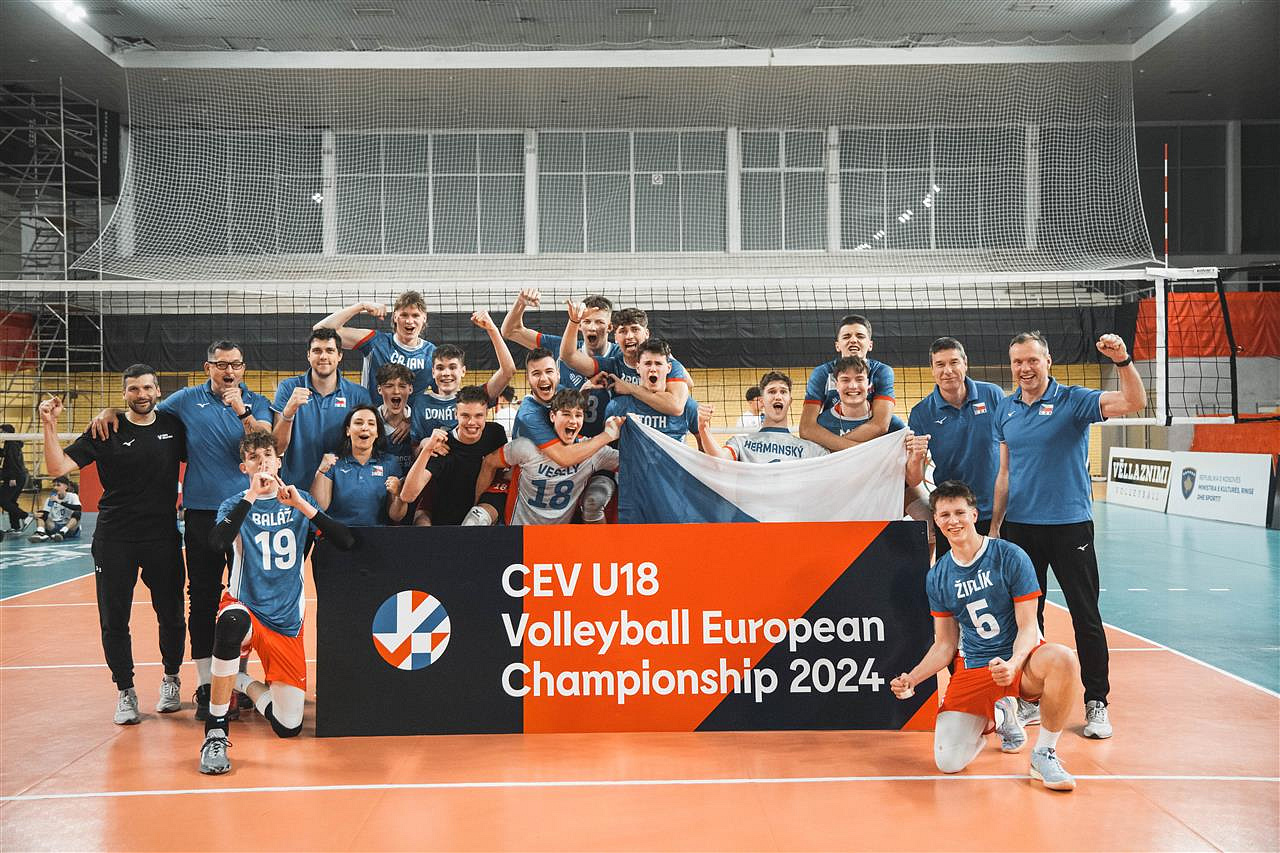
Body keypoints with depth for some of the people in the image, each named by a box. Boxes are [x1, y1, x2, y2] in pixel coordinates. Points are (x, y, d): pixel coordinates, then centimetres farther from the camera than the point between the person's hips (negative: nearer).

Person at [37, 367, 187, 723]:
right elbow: (58, 467, -9)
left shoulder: (173, 426, 2)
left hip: (163, 537, 1)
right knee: (114, 620, 4)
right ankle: (125, 692, 20)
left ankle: (171, 679, 32)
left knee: (171, 615, 9)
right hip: (114, 539, -1)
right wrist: (49, 425, -20)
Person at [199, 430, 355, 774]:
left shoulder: (299, 500, 5)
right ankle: (215, 733, -29)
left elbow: (346, 542, -9)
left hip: (288, 622, 3)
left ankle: (242, 684, 31)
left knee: (288, 727, 0)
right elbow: (217, 543, -23)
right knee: (232, 620, -42)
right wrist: (251, 497, -26)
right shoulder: (235, 504, 0)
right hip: (246, 607, -2)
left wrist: (302, 505, -18)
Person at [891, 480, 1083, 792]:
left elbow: (1028, 627, -9)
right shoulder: (937, 577, 4)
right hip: (973, 669, 3)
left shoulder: (1010, 556, -8)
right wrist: (911, 679, -7)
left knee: (1063, 659, -39)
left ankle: (1044, 754, -15)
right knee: (948, 762, -15)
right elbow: (944, 645, 9)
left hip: (1021, 661, -3)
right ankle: (996, 718, 20)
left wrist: (1013, 663, -29)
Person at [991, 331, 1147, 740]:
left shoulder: (1073, 400, -6)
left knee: (1086, 617, 2)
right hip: (1020, 527, 4)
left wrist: (1123, 361, -36)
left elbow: (1134, 402, -19)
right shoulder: (1005, 410, 7)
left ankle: (1096, 703, 13)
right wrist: (994, 526, 11)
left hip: (1070, 525, -4)